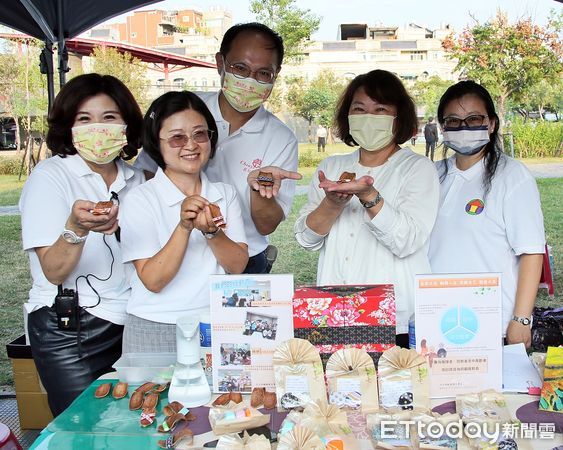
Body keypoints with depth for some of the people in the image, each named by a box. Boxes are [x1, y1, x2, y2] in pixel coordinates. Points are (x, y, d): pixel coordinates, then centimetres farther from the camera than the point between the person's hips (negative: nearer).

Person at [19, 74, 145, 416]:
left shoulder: (135, 178, 6)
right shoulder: (49, 176, -9)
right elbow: (54, 272, -17)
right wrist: (75, 228, -34)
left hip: (131, 321, 5)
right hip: (68, 331, -5)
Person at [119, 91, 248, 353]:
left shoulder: (226, 194, 7)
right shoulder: (141, 200, -6)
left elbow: (238, 266, -1)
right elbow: (153, 281, -12)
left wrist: (211, 232, -18)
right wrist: (184, 227, -22)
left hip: (218, 326, 3)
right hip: (155, 330, -3)